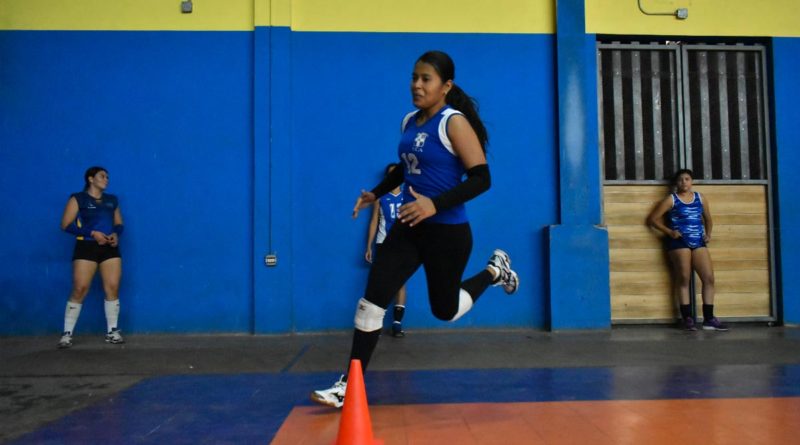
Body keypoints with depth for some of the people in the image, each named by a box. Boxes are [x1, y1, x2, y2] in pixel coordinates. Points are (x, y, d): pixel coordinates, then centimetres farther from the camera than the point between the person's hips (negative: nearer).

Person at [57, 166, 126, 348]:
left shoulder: (112, 200, 17)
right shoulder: (78, 199, 3)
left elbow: (119, 224, 20)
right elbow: (66, 225, -4)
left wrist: (116, 234, -4)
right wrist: (92, 233, -14)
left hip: (110, 248, 4)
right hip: (86, 247, -4)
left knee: (113, 288, -2)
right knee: (79, 289, -8)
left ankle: (112, 331, 7)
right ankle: (67, 334, 1)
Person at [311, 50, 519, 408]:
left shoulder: (455, 123, -14)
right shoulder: (409, 122, 8)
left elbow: (481, 178, -20)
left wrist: (435, 205, -29)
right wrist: (376, 194, 19)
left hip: (447, 233, -6)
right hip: (409, 228, 6)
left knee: (445, 311, 12)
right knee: (372, 300, -3)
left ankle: (494, 271, 38)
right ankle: (350, 384, 6)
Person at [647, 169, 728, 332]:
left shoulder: (700, 198, 15)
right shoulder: (671, 199, 2)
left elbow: (708, 219, 26)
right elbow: (652, 219, -1)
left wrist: (708, 234, 8)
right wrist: (670, 232, -10)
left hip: (698, 242, 4)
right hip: (679, 242, -4)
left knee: (709, 277, -4)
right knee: (683, 278, -5)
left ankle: (709, 318, 2)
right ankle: (687, 318, 1)